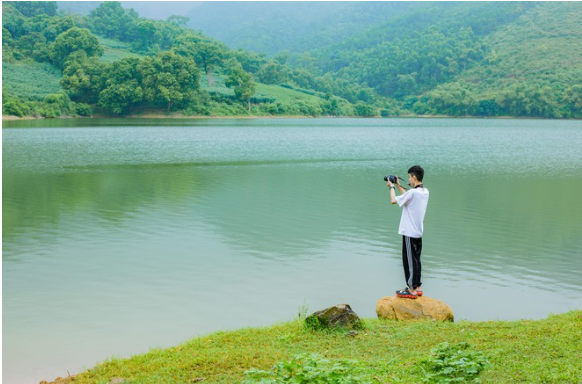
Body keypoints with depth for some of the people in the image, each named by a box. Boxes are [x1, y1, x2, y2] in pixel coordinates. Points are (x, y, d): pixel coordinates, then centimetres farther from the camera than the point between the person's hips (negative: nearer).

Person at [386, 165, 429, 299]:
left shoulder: (413, 192, -20)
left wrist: (392, 187, 3)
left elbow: (394, 200, -12)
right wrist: (398, 186, 22)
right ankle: (417, 287, 21)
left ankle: (412, 290, 3)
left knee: (409, 260, -1)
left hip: (409, 233, -8)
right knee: (416, 260, 15)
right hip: (418, 232, 8)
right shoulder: (425, 192, 6)